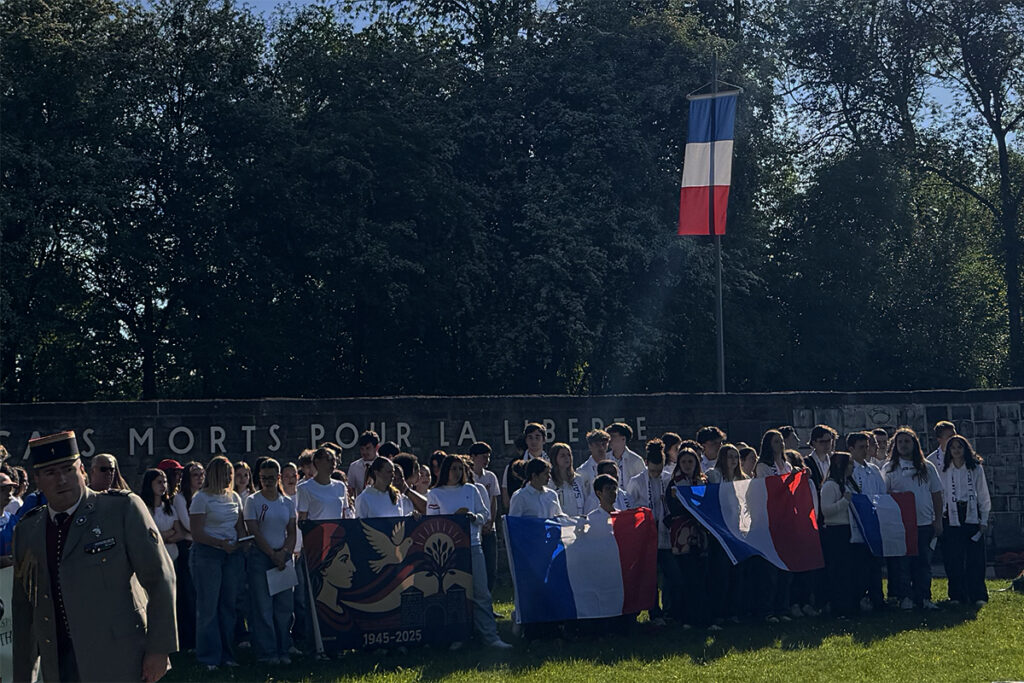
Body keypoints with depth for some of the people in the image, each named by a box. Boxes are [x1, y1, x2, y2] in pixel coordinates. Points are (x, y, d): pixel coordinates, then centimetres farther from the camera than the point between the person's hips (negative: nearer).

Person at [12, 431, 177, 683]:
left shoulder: (124, 509, -4)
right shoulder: (27, 530, 11)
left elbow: (160, 579, -5)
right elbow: (23, 606, 16)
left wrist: (159, 649, -9)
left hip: (118, 662, -4)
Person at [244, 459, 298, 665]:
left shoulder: (287, 502, 11)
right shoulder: (253, 501, 0)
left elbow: (292, 533, 10)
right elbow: (254, 532, -7)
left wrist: (284, 553, -8)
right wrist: (272, 554, -12)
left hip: (283, 557, 4)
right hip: (260, 557, -4)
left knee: (285, 606, 2)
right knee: (263, 607, -4)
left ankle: (283, 651, 9)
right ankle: (267, 652, 0)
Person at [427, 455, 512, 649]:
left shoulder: (471, 490, 12)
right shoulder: (435, 494, 4)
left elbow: (484, 515, 15)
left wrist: (474, 516, -7)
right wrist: (454, 516, -12)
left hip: (472, 546, 2)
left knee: (481, 593, 0)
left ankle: (490, 635, 2)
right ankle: (455, 638, 8)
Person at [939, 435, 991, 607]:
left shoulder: (976, 468, 6)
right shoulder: (944, 470, 7)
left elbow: (983, 495, 8)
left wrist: (984, 520, 3)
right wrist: (939, 518, 1)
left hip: (972, 516, -1)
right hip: (951, 517, 1)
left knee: (975, 557, -6)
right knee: (953, 559, -2)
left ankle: (978, 596, -2)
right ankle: (957, 596, 5)